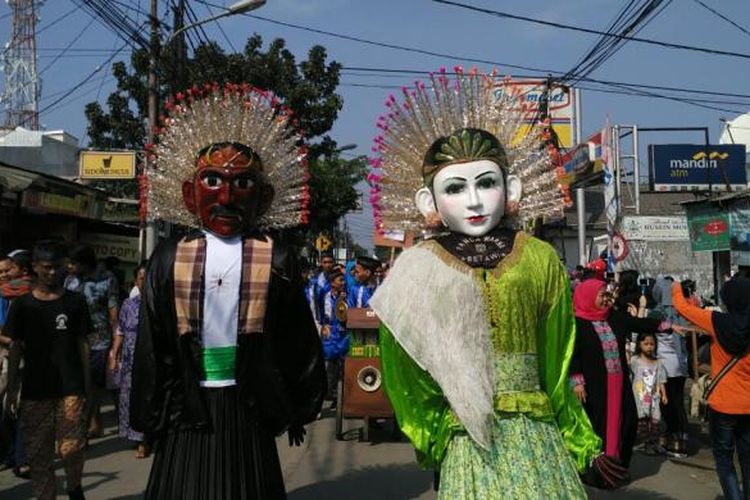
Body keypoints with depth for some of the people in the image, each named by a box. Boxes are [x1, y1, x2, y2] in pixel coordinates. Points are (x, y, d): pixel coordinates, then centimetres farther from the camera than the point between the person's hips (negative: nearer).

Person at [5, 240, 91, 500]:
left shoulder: (75, 301, 3)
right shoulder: (22, 304, 4)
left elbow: (82, 343, 5)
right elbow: (16, 348, 6)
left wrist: (87, 381, 3)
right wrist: (12, 388, 3)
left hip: (70, 386, -1)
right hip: (35, 389, 1)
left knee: (71, 447, -4)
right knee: (39, 451, 6)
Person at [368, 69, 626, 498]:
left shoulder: (540, 260, 0)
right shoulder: (417, 271, -4)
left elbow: (554, 368, 7)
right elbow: (404, 377, 2)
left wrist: (585, 447, 10)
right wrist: (445, 440, 0)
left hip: (539, 441, 2)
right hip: (466, 448, -1)